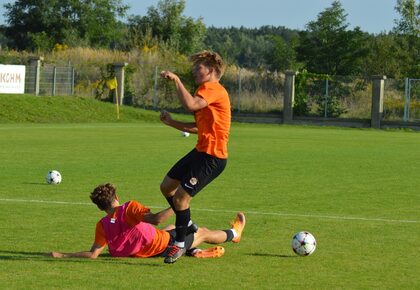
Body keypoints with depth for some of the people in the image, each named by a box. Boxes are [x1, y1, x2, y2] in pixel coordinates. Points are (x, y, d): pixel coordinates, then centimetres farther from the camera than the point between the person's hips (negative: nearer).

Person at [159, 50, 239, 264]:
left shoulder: (212, 88, -14)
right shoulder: (207, 91, 19)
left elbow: (190, 105, -33)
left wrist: (176, 80, -24)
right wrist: (172, 123, 15)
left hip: (212, 157, -11)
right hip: (201, 151, 11)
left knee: (180, 197, -12)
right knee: (167, 186, 17)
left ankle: (180, 244, 2)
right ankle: (189, 227, 32)